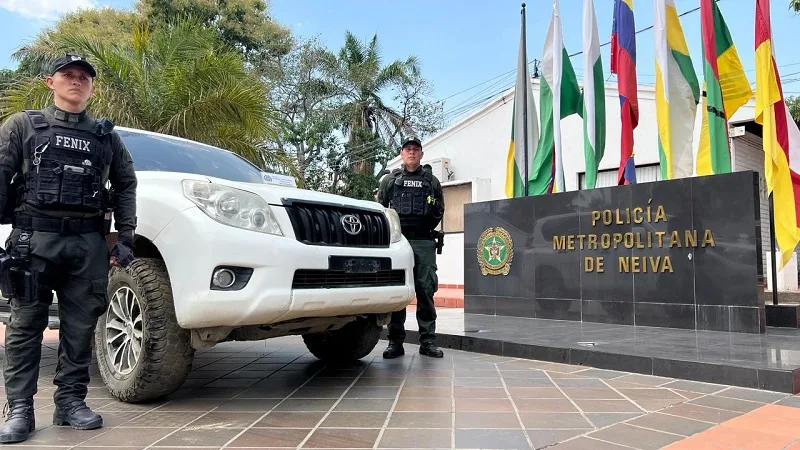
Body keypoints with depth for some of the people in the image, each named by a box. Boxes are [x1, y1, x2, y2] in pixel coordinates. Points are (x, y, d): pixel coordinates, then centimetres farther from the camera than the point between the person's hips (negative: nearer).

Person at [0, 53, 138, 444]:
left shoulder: (106, 136, 16)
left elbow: (125, 184, 16)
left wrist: (126, 236, 6)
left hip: (89, 242, 2)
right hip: (34, 237, -1)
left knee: (80, 326, 4)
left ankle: (71, 401, 15)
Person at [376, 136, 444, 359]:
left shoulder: (431, 180, 17)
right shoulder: (390, 180, 14)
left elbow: (440, 209, 20)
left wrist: (435, 211, 1)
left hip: (424, 242, 1)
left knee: (426, 291, 0)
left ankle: (428, 341, 6)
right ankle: (395, 342, 4)